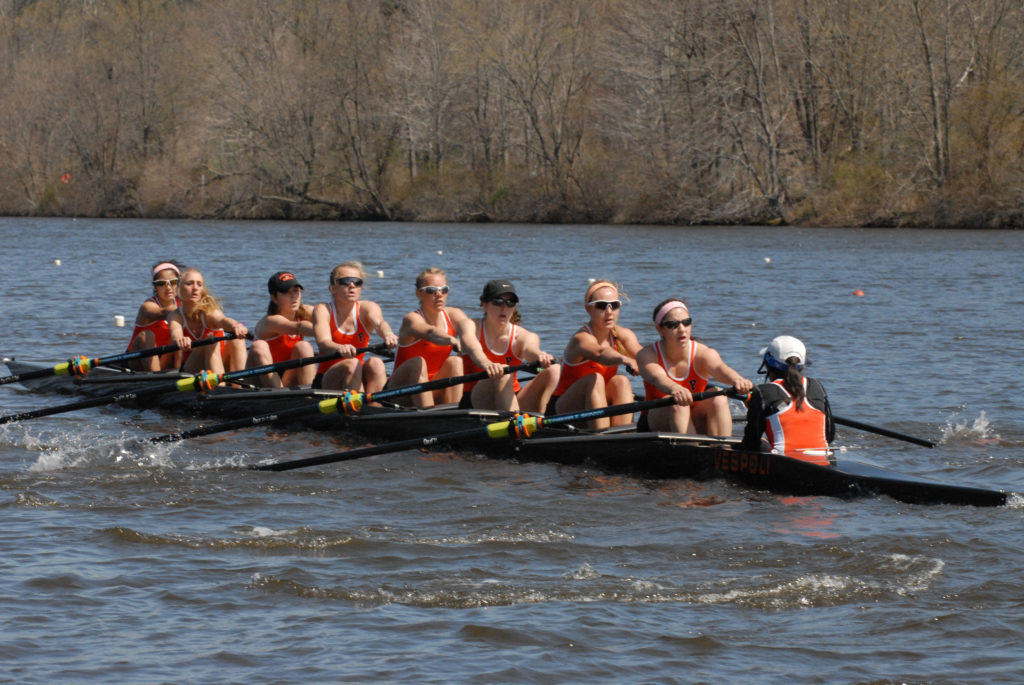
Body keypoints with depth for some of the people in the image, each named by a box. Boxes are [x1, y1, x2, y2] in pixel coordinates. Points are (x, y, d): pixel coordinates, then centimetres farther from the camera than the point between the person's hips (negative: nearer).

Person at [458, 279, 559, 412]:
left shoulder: (521, 336, 1)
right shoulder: (472, 326, -3)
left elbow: (530, 348, -25)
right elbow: (472, 347, -28)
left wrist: (539, 355, -53)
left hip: (512, 401, 4)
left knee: (554, 369, -15)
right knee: (502, 374, -34)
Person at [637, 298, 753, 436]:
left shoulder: (703, 353, -8)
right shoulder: (648, 354, -10)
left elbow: (718, 368, -32)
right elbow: (658, 377, -33)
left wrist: (736, 379, -57)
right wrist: (675, 389, -58)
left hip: (696, 425, 2)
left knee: (719, 399, -26)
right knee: (677, 403, -32)